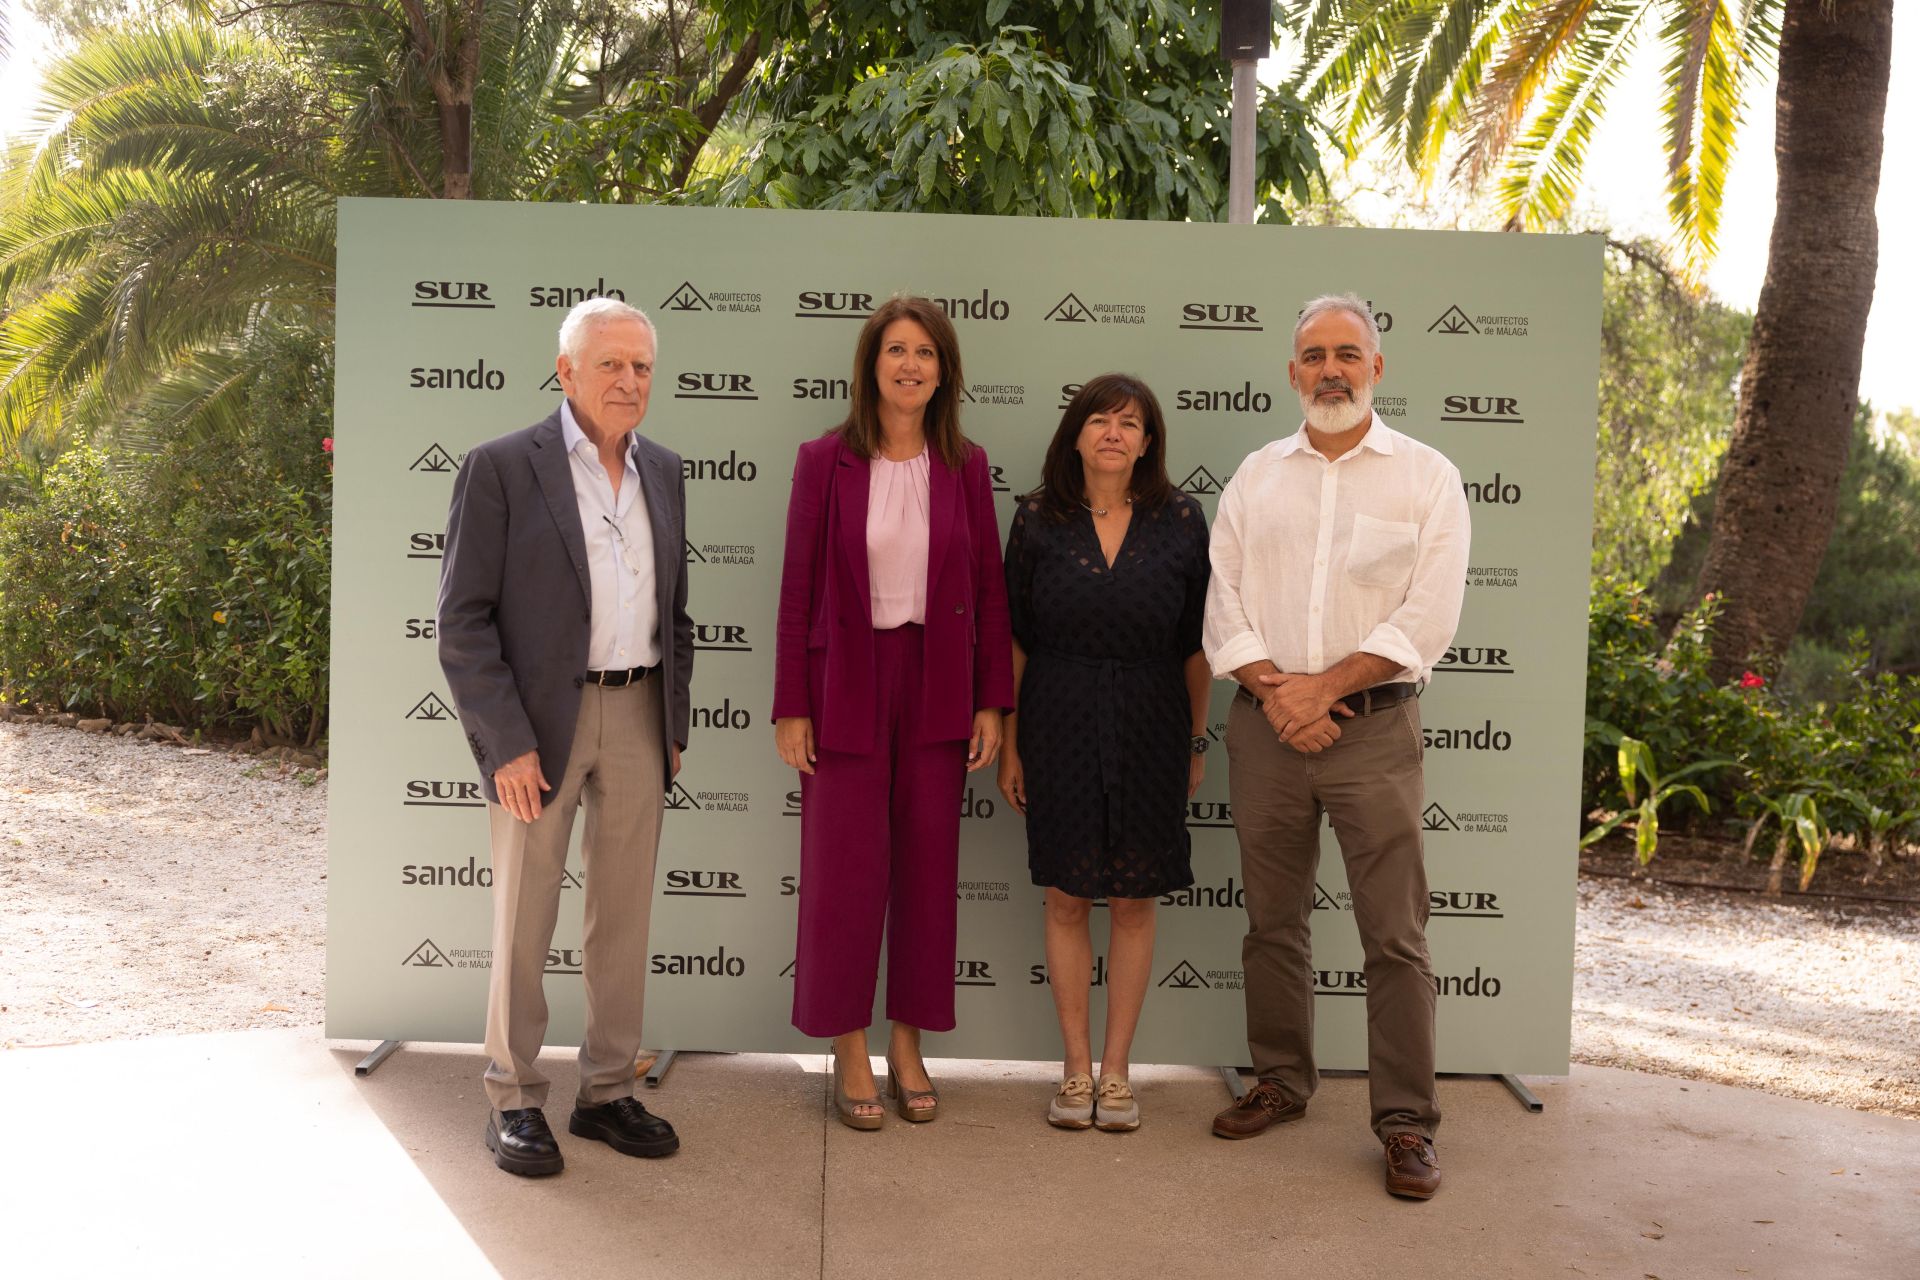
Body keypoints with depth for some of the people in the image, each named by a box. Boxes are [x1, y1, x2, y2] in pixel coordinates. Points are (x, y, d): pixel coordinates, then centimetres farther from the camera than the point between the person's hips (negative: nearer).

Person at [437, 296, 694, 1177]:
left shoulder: (662, 471, 11)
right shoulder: (501, 468, -6)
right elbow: (463, 621, -10)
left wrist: (674, 723, 11)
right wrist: (506, 743, -15)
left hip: (638, 716, 5)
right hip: (540, 718, -5)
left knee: (624, 916, 11)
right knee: (522, 922, 6)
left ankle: (607, 1093, 24)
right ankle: (513, 1103, 20)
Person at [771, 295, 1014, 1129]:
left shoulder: (964, 466, 4)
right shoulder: (825, 461, -2)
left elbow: (988, 588, 5)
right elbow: (798, 588, -2)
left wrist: (991, 702, 1)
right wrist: (791, 707, -5)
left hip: (936, 684, 2)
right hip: (848, 684, -2)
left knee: (929, 866, 7)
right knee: (845, 867, 2)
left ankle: (908, 1045, 22)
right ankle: (849, 1053, 17)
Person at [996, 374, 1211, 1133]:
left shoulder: (1179, 521, 0)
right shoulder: (1039, 519, -1)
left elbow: (1195, 643, 4)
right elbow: (1014, 638, 2)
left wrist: (1197, 740, 4)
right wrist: (1007, 741, 0)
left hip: (1148, 729, 0)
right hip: (1059, 726, 0)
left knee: (1134, 900, 6)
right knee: (1066, 898, 5)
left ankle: (1116, 1069, 18)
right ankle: (1077, 1069, 18)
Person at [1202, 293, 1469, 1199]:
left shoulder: (1426, 477, 2)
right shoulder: (1256, 476, 10)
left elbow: (1427, 620, -8)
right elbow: (1222, 605, 4)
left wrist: (1323, 687, -13)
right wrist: (1276, 691, -11)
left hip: (1374, 724, -3)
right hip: (1265, 724, 3)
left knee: (1394, 931, -2)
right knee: (1272, 920, 11)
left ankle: (1406, 1121, 8)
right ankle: (1281, 1083, 27)